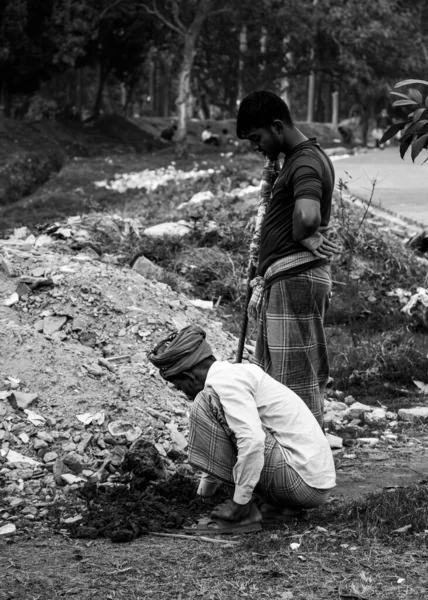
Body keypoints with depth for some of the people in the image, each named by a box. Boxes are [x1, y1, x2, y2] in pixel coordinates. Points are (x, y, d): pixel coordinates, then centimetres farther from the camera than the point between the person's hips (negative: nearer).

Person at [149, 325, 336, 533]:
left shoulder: (224, 381, -12)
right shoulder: (239, 372, 19)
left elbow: (252, 442, -26)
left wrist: (239, 504, -17)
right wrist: (203, 492, 44)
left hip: (303, 482, -10)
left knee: (206, 404, -11)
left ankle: (243, 513, -9)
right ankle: (277, 506, 14)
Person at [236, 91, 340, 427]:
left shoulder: (305, 163, -16)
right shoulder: (304, 158, 18)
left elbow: (307, 216, -37)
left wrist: (305, 238, -15)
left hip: (295, 278, -10)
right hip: (284, 281, 10)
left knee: (296, 378, -7)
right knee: (271, 376, 14)